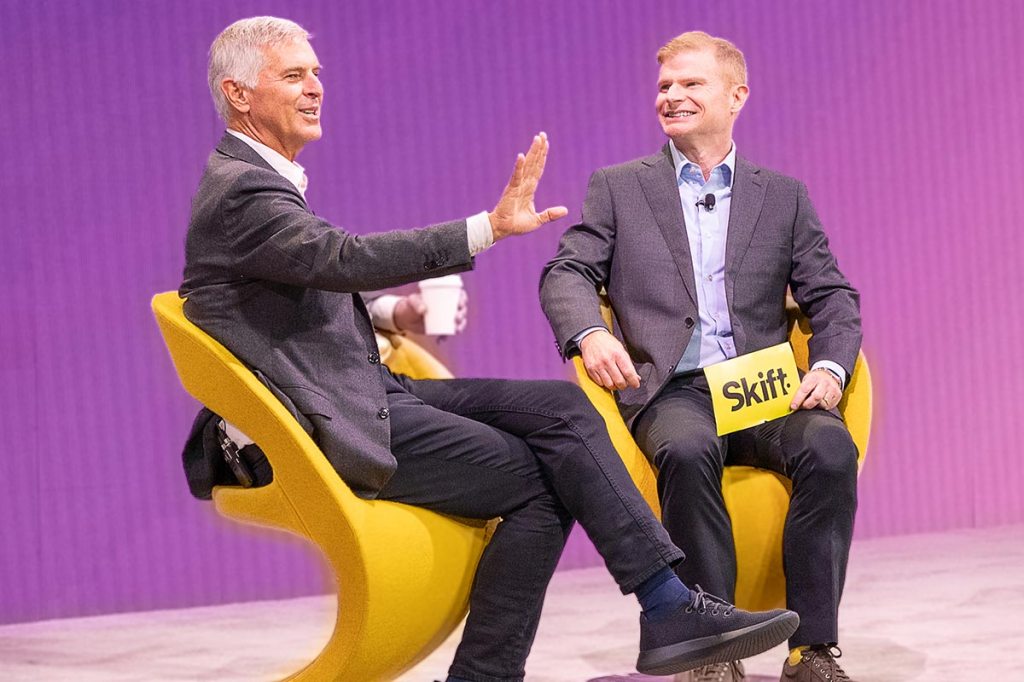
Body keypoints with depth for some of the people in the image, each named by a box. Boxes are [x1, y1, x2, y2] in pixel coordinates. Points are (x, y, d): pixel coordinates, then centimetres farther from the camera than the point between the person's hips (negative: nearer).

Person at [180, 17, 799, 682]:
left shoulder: (257, 180, 18)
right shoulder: (239, 192, -14)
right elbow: (345, 257, -28)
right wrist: (491, 226, -32)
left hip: (374, 393, 9)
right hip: (341, 424, -9)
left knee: (560, 405, -6)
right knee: (543, 479, -13)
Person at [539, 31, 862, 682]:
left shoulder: (784, 195, 19)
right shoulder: (618, 188, 16)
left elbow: (832, 296, 14)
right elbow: (567, 274, 5)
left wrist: (830, 367, -8)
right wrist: (590, 333, -19)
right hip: (673, 389, -1)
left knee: (831, 448, -30)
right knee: (688, 452, -36)